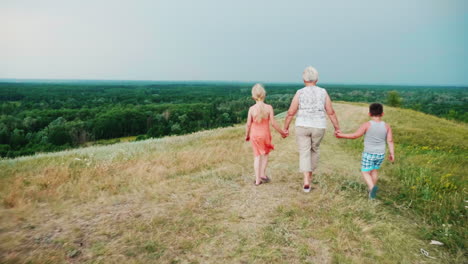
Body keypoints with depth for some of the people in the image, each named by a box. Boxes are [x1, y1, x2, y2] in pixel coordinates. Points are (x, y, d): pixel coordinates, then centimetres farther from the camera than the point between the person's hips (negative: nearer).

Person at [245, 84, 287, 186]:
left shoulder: (251, 109, -9)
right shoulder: (269, 107, -11)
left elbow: (248, 124, -6)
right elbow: (273, 123, -11)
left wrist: (247, 135, 11)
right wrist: (282, 132, 2)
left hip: (254, 135, 1)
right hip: (265, 134, -1)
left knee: (257, 156, 11)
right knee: (265, 154, 22)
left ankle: (257, 180, 13)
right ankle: (263, 173, 15)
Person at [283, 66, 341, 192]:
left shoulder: (300, 93, -6)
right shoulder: (323, 93, -1)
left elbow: (291, 112, -6)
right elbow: (331, 112, -1)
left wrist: (286, 127, 6)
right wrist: (337, 128, 6)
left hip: (302, 126, -2)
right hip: (318, 127, 2)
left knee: (304, 153, 1)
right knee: (314, 150, 23)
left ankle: (306, 182, -11)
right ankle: (310, 175, 34)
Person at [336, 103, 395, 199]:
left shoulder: (367, 125, -13)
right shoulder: (387, 126, -1)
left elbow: (355, 135, -13)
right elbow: (390, 141, -2)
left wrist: (342, 135, -4)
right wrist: (392, 154, 6)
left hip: (369, 153, -4)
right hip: (381, 154, 4)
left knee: (365, 172, 5)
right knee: (374, 170, 23)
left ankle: (372, 187, -19)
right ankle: (372, 189, 32)